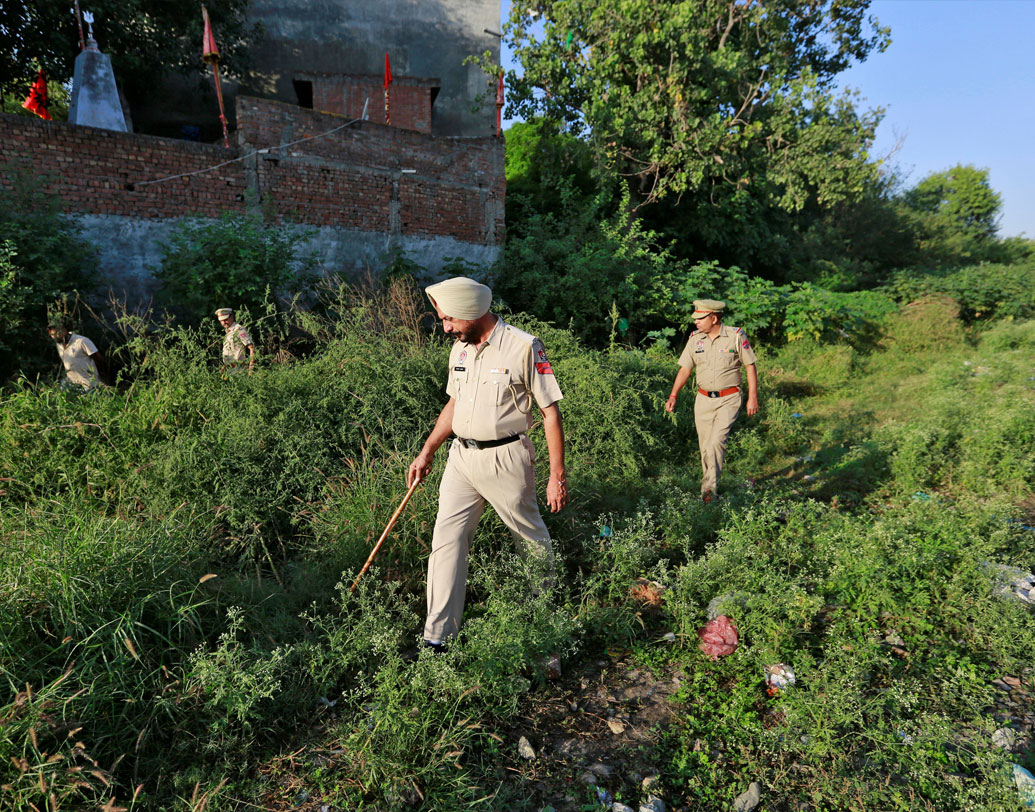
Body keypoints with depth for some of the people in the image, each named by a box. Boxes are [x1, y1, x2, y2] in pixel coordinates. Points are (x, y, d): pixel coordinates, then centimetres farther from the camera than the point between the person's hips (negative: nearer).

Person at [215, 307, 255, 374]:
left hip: (237, 369, -9)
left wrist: (251, 367, -18)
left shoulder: (239, 330, -11)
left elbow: (252, 348, -15)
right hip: (229, 369, 9)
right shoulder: (228, 332, 18)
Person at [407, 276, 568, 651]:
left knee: (532, 536, 13)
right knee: (446, 540, 2)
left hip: (505, 458, -6)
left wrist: (557, 476, -12)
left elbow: (550, 412, -12)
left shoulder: (524, 347, -14)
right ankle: (437, 637, 11)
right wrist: (427, 451, 18)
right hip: (461, 456, 6)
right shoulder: (460, 349, 8)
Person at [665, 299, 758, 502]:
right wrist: (673, 396, -3)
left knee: (716, 441, -18)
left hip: (729, 399, -4)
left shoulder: (736, 336, -7)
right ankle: (709, 487, 21)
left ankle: (709, 486, -10)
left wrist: (753, 397, -3)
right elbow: (685, 369, 6)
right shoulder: (695, 338, 3)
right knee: (705, 446, 7)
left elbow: (750, 366, 0)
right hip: (703, 399, 4)